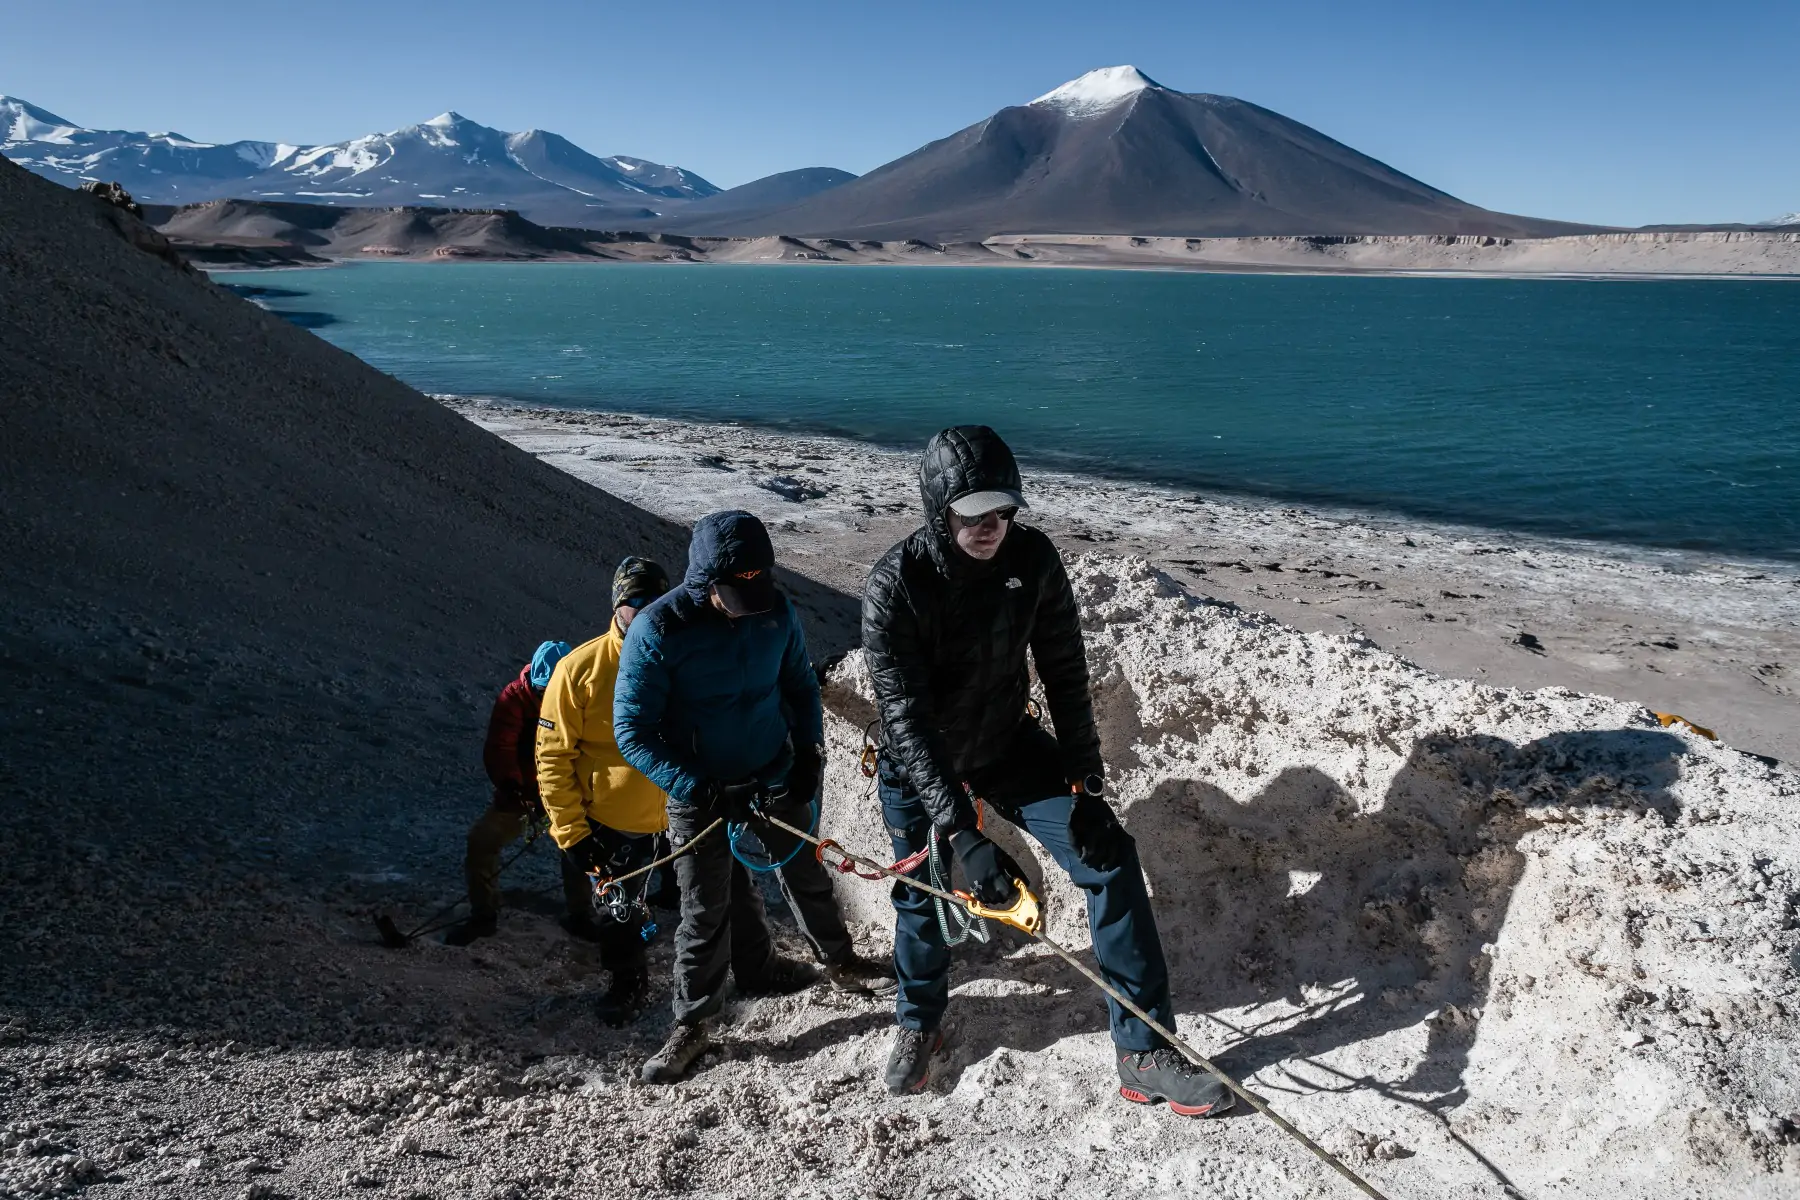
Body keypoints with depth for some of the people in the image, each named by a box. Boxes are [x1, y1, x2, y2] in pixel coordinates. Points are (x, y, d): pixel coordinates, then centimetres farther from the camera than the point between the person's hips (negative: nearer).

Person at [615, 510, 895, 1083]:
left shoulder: (776, 610, -12)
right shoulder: (657, 630, -24)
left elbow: (801, 685, 6)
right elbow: (632, 733, -19)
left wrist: (810, 751, -5)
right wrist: (697, 789, -25)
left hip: (777, 780, 3)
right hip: (700, 795, -3)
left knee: (806, 877, 20)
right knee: (706, 912, 7)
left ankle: (840, 961, 45)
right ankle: (692, 1023, 26)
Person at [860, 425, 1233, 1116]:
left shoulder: (1033, 558, -19)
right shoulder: (895, 586, -29)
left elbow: (1065, 675, -10)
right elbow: (906, 720, -33)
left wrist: (1085, 786, -15)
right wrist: (963, 832, -41)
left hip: (1011, 747, 2)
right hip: (919, 768, -2)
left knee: (1109, 859, -9)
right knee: (921, 896, 10)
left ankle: (1145, 1053, 0)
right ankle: (918, 1024, 42)